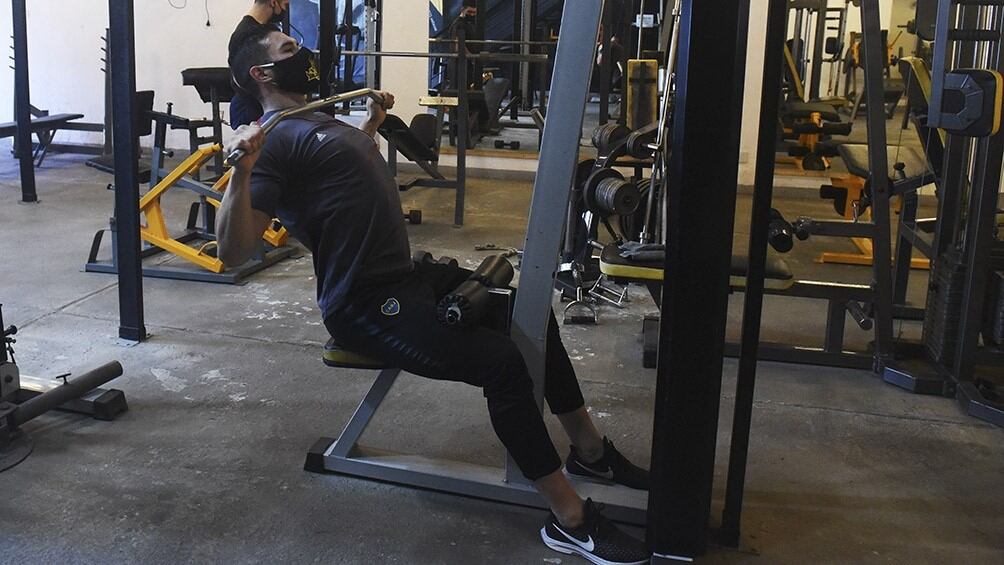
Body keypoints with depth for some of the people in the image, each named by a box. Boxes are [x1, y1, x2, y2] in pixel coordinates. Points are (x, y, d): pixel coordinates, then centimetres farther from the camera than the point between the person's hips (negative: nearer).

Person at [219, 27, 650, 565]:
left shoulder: (318, 121, 17)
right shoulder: (274, 142, -14)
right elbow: (233, 252, -25)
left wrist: (372, 121, 42)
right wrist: (242, 170, -38)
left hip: (409, 276, 11)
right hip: (367, 307, -11)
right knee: (503, 360, -26)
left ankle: (589, 450, 24)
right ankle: (569, 518, -14)